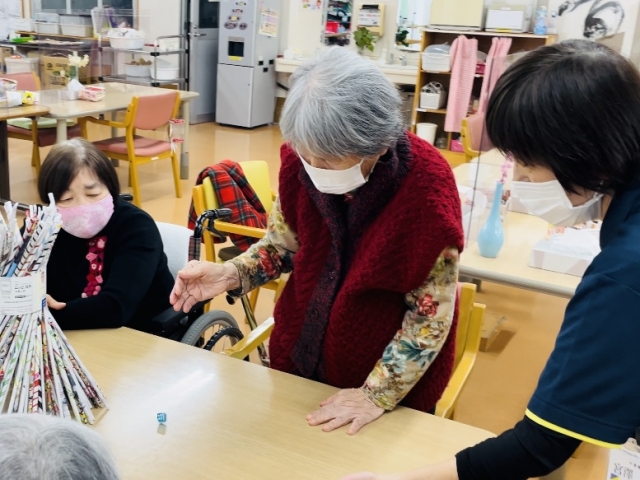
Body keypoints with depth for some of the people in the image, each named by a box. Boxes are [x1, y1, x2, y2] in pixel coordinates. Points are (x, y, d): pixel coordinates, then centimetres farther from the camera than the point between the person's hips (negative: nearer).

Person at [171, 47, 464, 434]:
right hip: (300, 355, 4)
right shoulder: (302, 159, -18)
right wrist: (230, 275, -18)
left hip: (394, 380, -3)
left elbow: (431, 313, -19)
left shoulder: (426, 187, -28)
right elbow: (283, 242, 0)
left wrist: (377, 395, -18)